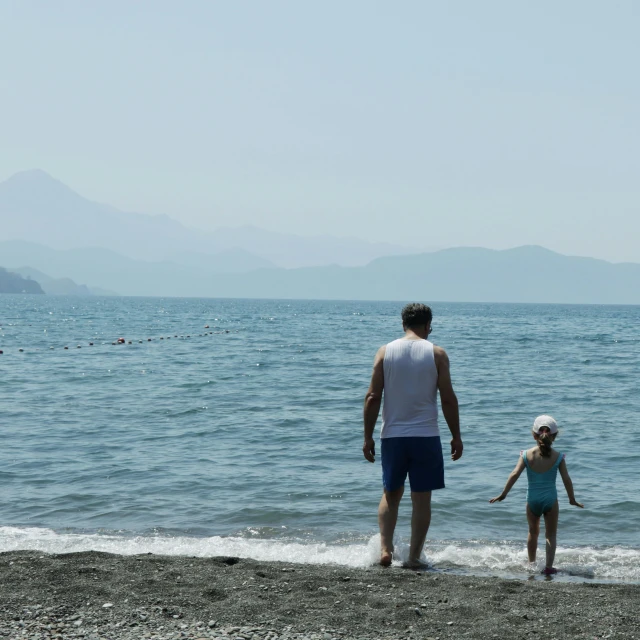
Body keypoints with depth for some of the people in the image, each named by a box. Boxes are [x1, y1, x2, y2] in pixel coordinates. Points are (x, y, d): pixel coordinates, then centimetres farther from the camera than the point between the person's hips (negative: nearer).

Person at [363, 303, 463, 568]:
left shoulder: (385, 352, 1)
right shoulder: (436, 354, -3)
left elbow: (373, 397, -2)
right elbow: (448, 399, -5)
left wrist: (367, 436, 3)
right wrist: (456, 436, 4)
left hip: (392, 436, 2)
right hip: (426, 436, -2)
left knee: (390, 494, 15)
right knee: (421, 498, 6)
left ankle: (385, 548, 2)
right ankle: (414, 556, 6)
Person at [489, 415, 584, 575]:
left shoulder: (527, 455, -6)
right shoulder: (558, 457, -7)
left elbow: (515, 474, -12)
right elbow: (566, 479, -6)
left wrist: (503, 494, -6)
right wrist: (572, 499, 6)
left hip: (532, 500, 1)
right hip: (551, 500, -1)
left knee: (533, 532, 22)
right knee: (551, 535, 10)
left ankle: (531, 563, 34)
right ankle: (548, 566, -4)